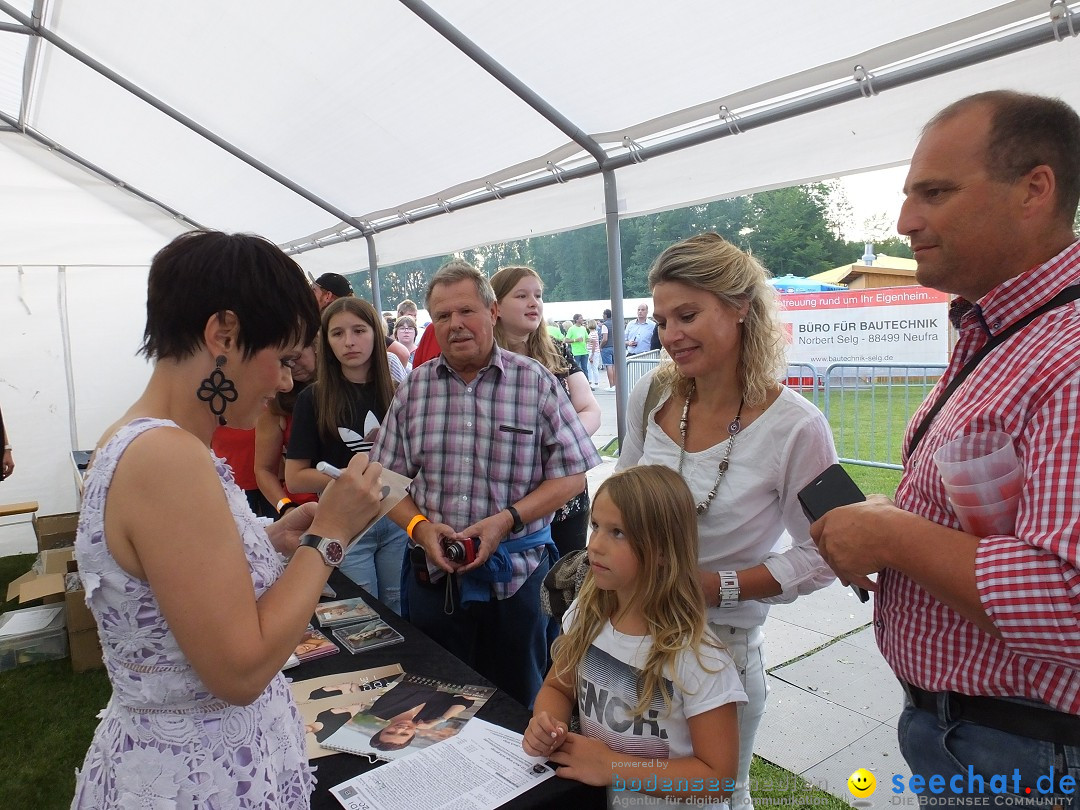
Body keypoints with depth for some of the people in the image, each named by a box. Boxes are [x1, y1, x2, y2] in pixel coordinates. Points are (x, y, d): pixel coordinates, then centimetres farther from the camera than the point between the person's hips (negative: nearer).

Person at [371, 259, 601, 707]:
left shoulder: (536, 382, -4)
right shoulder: (414, 388, 4)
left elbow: (571, 474, -6)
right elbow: (388, 477, 6)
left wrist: (506, 520, -17)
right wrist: (419, 526, -11)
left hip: (517, 574, -2)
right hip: (434, 575, 2)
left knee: (517, 709, 15)